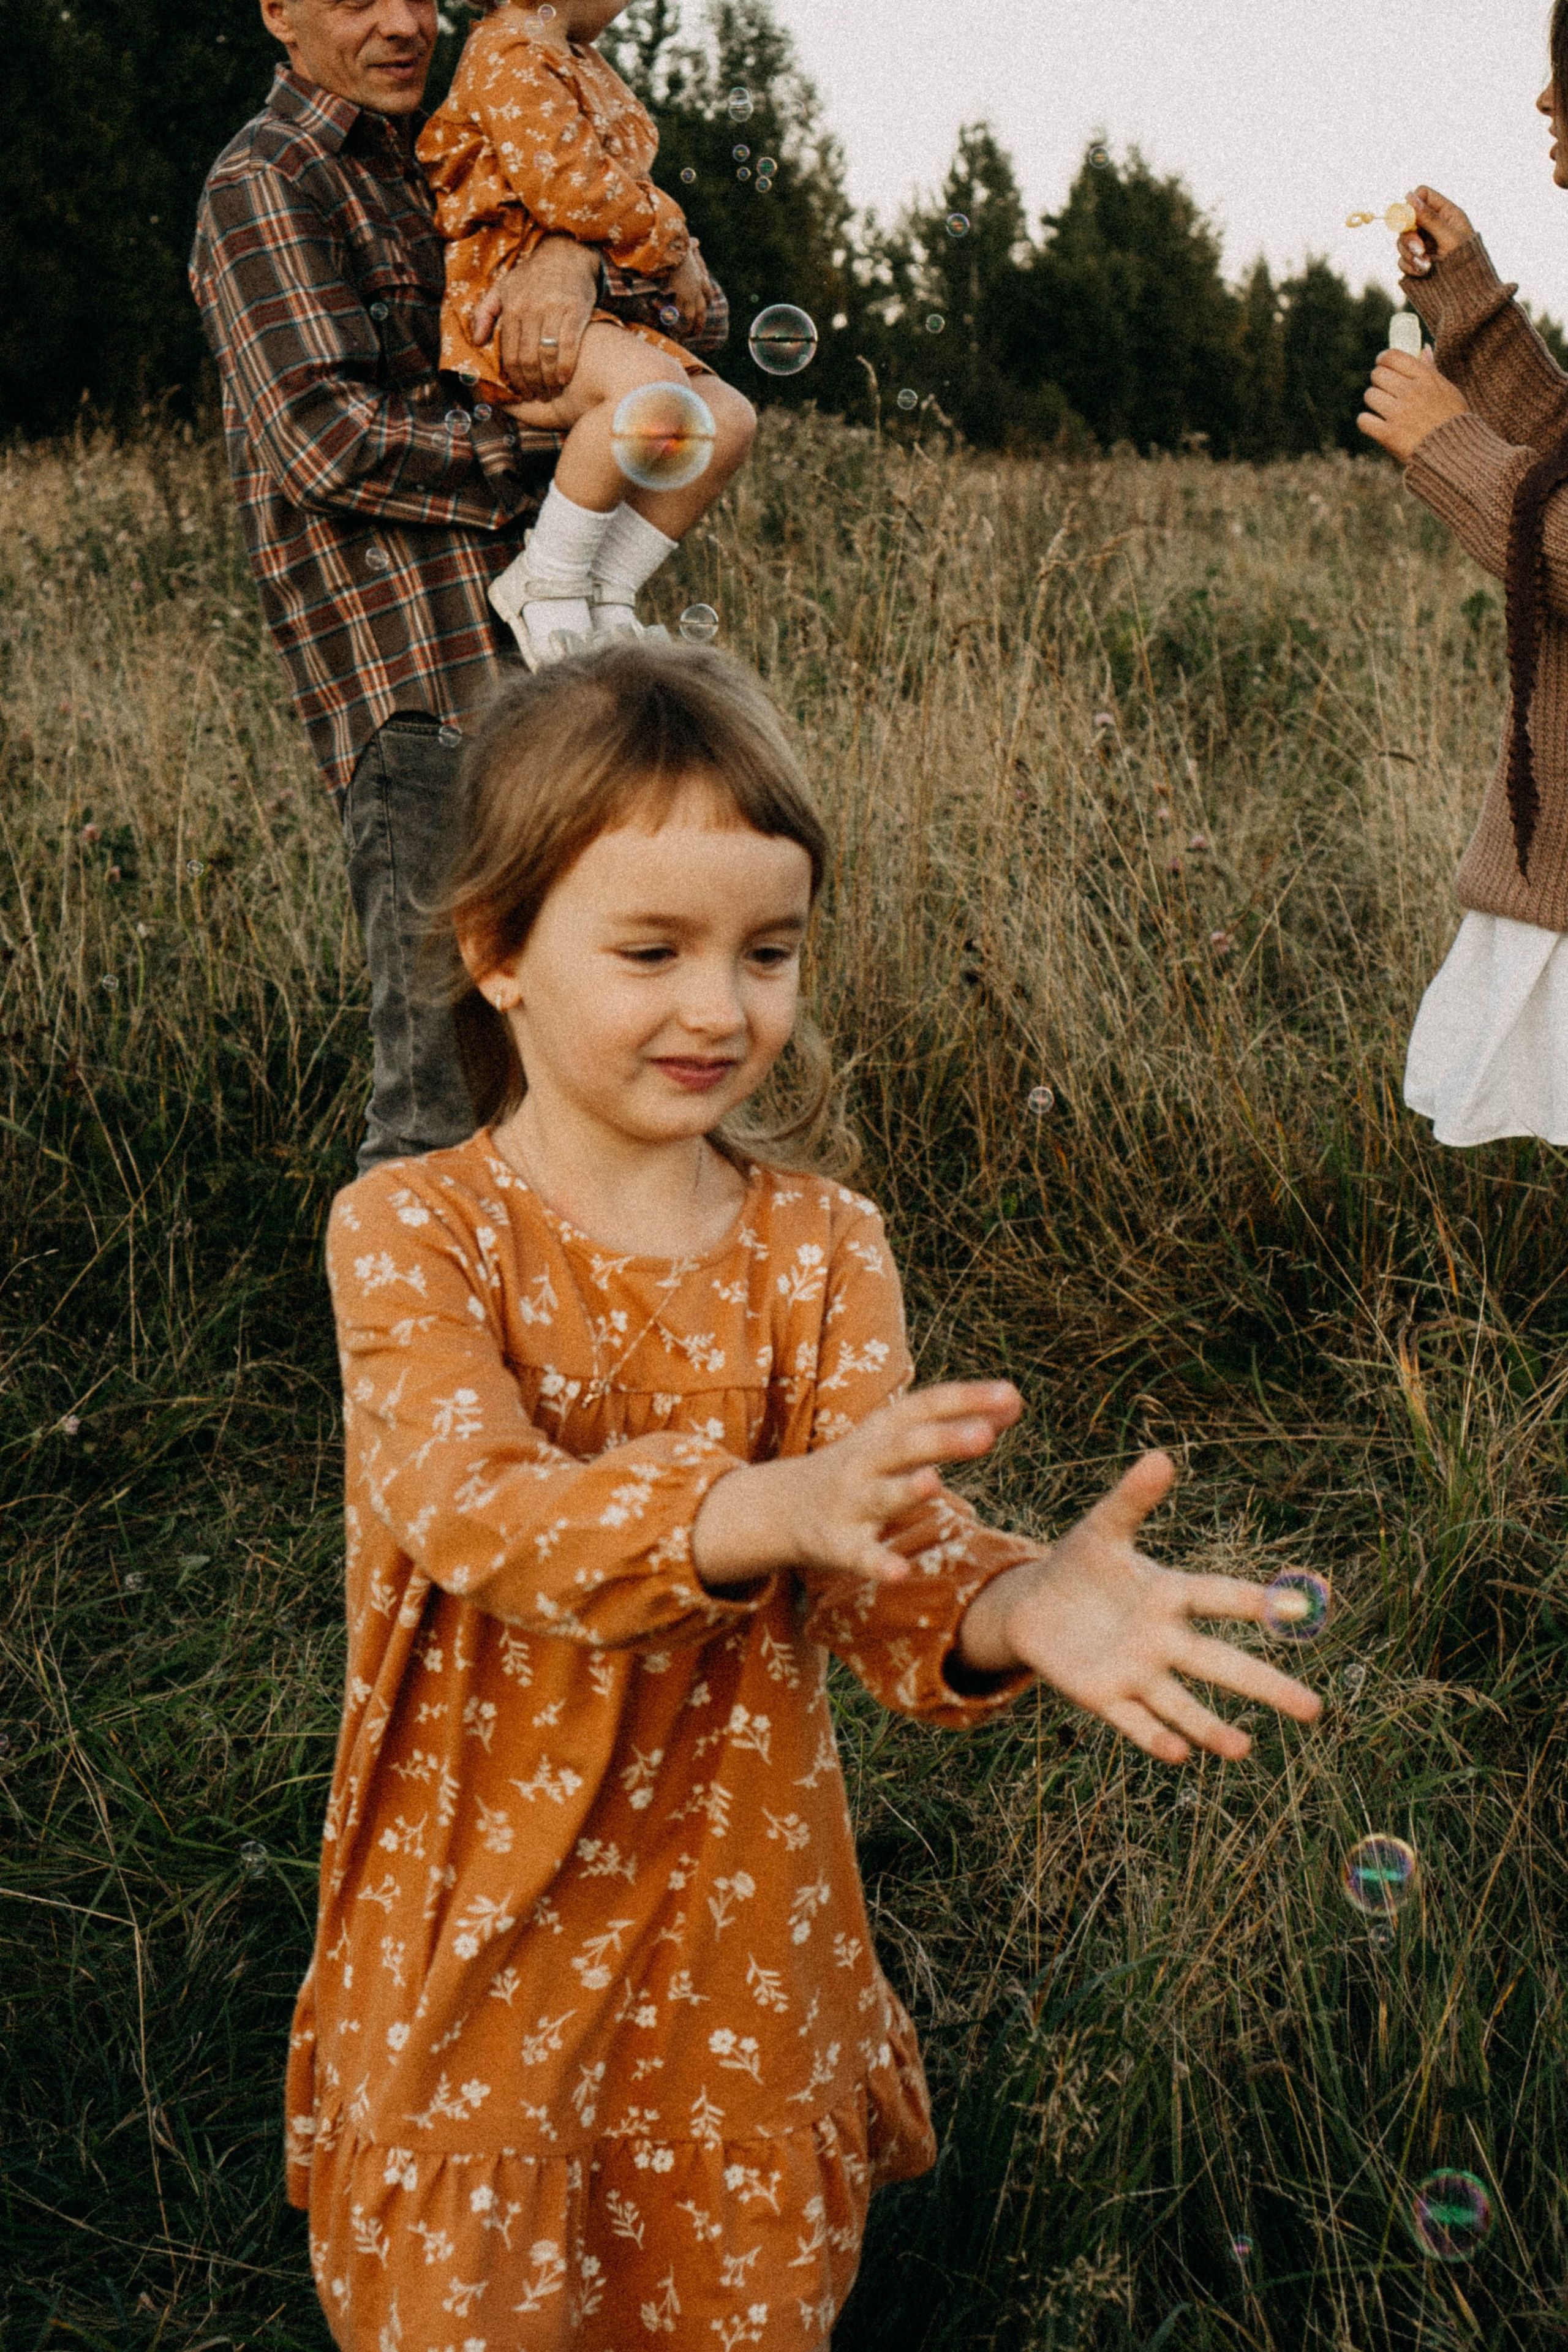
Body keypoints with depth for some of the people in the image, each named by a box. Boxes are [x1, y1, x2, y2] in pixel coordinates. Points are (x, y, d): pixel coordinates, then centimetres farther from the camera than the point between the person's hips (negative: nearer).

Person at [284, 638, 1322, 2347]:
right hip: (484, 1895, -2)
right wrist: (753, 1511, -49)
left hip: (736, 1886, 2)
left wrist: (1007, 1607, -41)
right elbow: (471, 1509, -31)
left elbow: (875, 1551, -17)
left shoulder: (817, 1246, -7)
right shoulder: (412, 1231, -15)